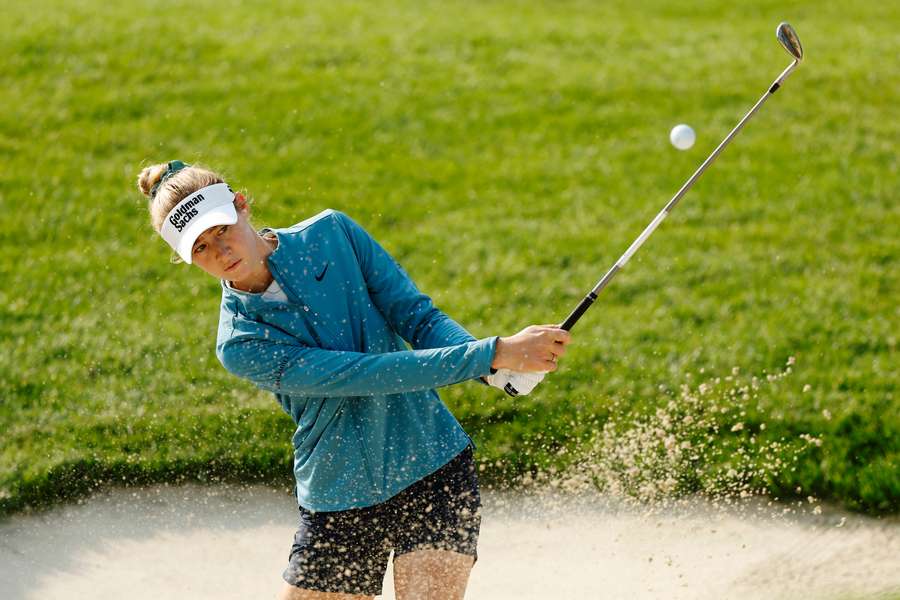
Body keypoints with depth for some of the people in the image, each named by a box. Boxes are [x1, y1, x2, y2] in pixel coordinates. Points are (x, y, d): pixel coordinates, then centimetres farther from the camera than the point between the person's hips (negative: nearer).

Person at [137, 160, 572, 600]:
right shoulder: (240, 345, -12)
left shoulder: (331, 235, -2)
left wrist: (497, 371, -24)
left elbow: (419, 318, -4)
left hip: (433, 467, 0)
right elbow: (364, 375, -22)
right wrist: (494, 354, -29)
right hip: (337, 505, 0)